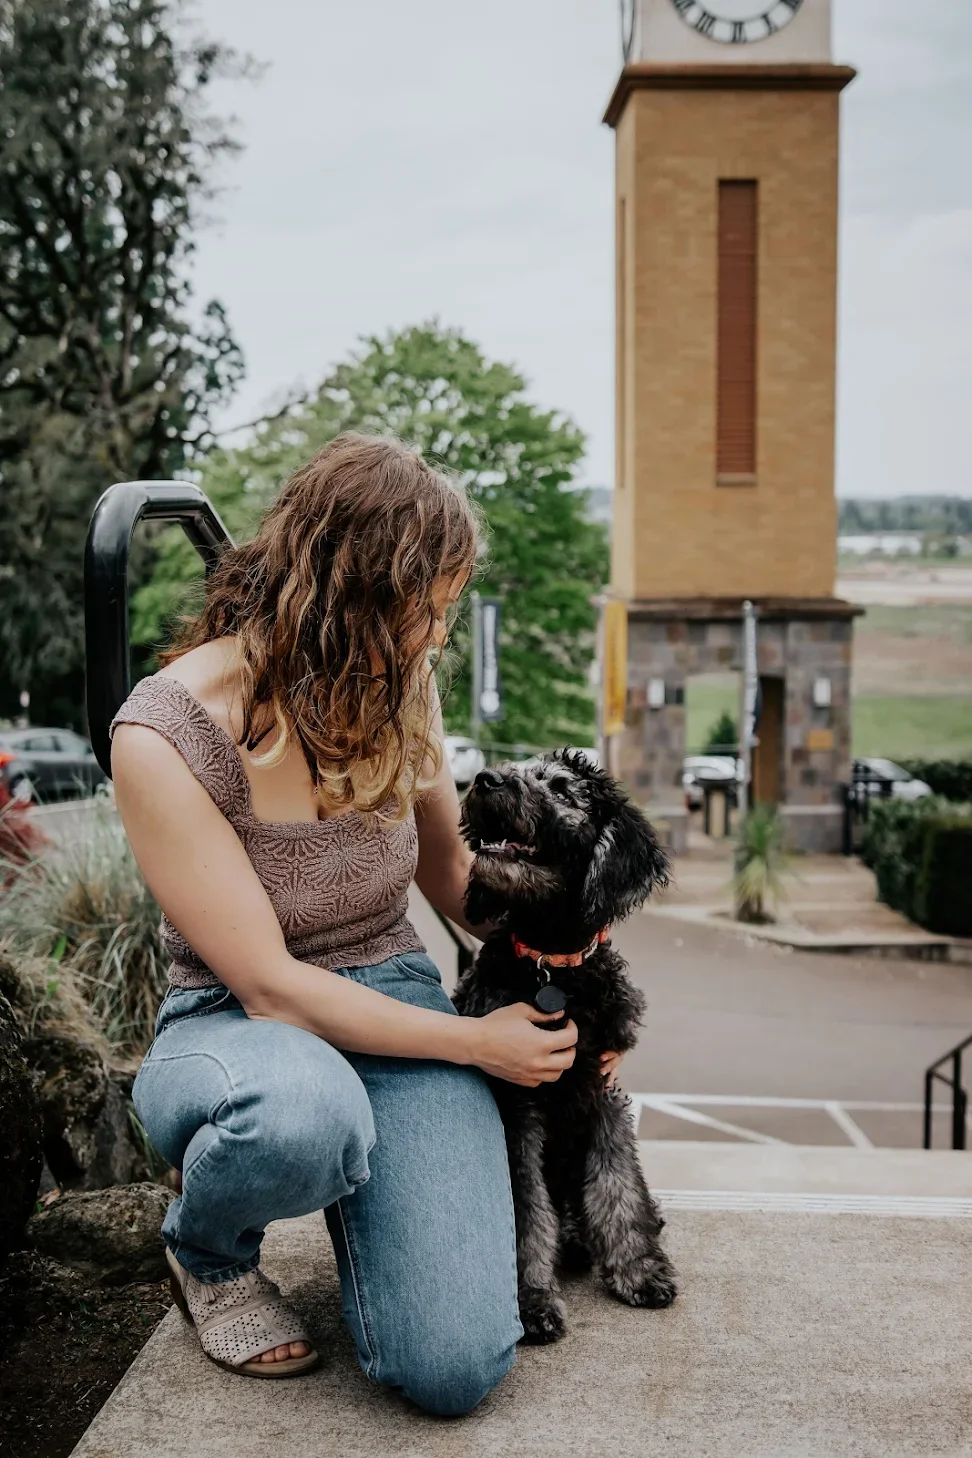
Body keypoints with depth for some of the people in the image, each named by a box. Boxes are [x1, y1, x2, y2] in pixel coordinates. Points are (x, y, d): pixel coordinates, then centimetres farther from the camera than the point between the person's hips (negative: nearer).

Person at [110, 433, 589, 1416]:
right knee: (304, 1110, -43)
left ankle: (354, 1194, 16)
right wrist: (480, 1043, -15)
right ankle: (208, 1254, -4)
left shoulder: (397, 692, -3)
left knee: (456, 1365, -18)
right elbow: (271, 988, -19)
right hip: (233, 1028, -3)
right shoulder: (164, 736, -20)